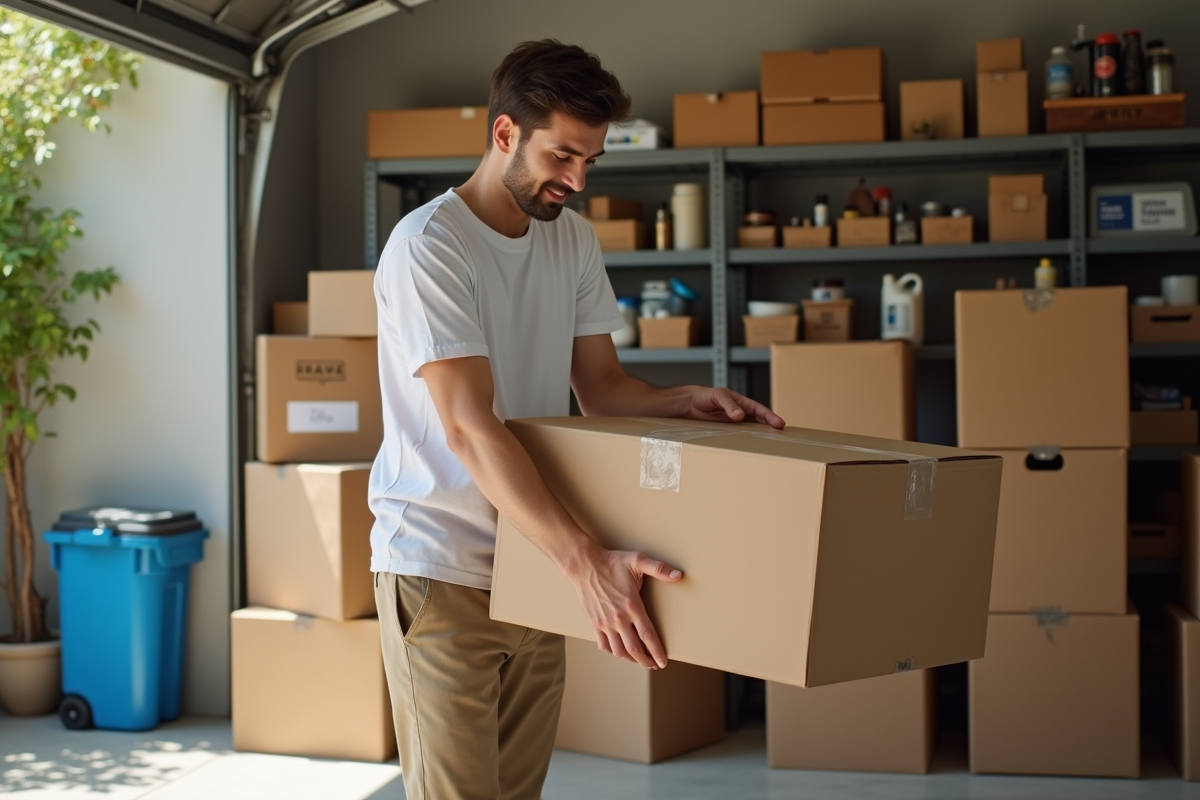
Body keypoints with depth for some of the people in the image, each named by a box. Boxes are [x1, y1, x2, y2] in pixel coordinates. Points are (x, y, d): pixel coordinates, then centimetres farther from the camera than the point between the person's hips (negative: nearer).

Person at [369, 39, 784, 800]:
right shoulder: (428, 245, -17)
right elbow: (469, 428, -26)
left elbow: (601, 385, 13)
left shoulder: (574, 238, 7)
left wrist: (687, 401, -9)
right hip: (442, 566, -7)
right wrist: (587, 561, -36)